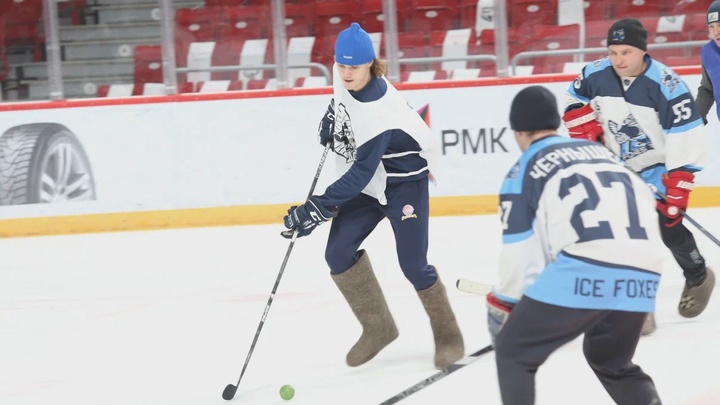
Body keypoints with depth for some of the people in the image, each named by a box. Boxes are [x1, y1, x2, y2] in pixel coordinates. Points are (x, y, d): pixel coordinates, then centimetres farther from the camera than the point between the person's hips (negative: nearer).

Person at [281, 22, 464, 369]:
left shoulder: (377, 113, -34)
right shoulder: (343, 76, -12)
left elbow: (360, 173, -33)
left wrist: (319, 208, -34)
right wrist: (332, 115, 3)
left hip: (403, 181, -8)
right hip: (365, 182, 8)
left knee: (413, 264, -9)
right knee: (338, 253, -4)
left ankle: (448, 337, 12)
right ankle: (378, 327, 12)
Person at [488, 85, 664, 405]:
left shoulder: (524, 170, 12)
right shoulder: (599, 152, 28)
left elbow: (520, 254, 6)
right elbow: (646, 205, 26)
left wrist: (502, 304, 20)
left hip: (584, 272, -6)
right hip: (641, 274, 6)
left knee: (513, 352, 12)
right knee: (612, 363, 30)